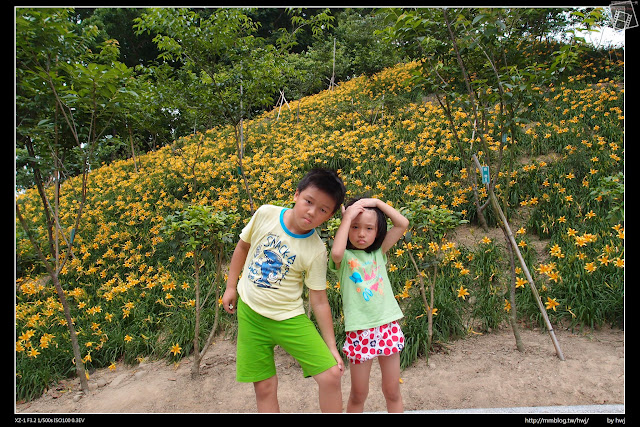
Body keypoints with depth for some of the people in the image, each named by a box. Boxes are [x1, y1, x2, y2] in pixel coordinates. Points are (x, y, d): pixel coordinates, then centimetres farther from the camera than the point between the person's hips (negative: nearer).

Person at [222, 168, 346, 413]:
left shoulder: (316, 251, -14)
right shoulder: (265, 214, -11)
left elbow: (319, 302, -7)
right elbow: (242, 247, 6)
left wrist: (332, 348, -6)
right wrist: (231, 287, 8)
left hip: (288, 317, -1)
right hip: (250, 313, 1)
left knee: (331, 375, -9)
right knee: (264, 387, 7)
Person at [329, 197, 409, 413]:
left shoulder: (379, 252, 5)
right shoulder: (344, 257, -5)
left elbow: (403, 223, 0)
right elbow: (335, 252, -31)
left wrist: (377, 202, -5)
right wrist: (347, 217, -21)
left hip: (388, 328, 3)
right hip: (360, 332, -3)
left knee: (392, 391, 16)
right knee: (358, 394, 12)